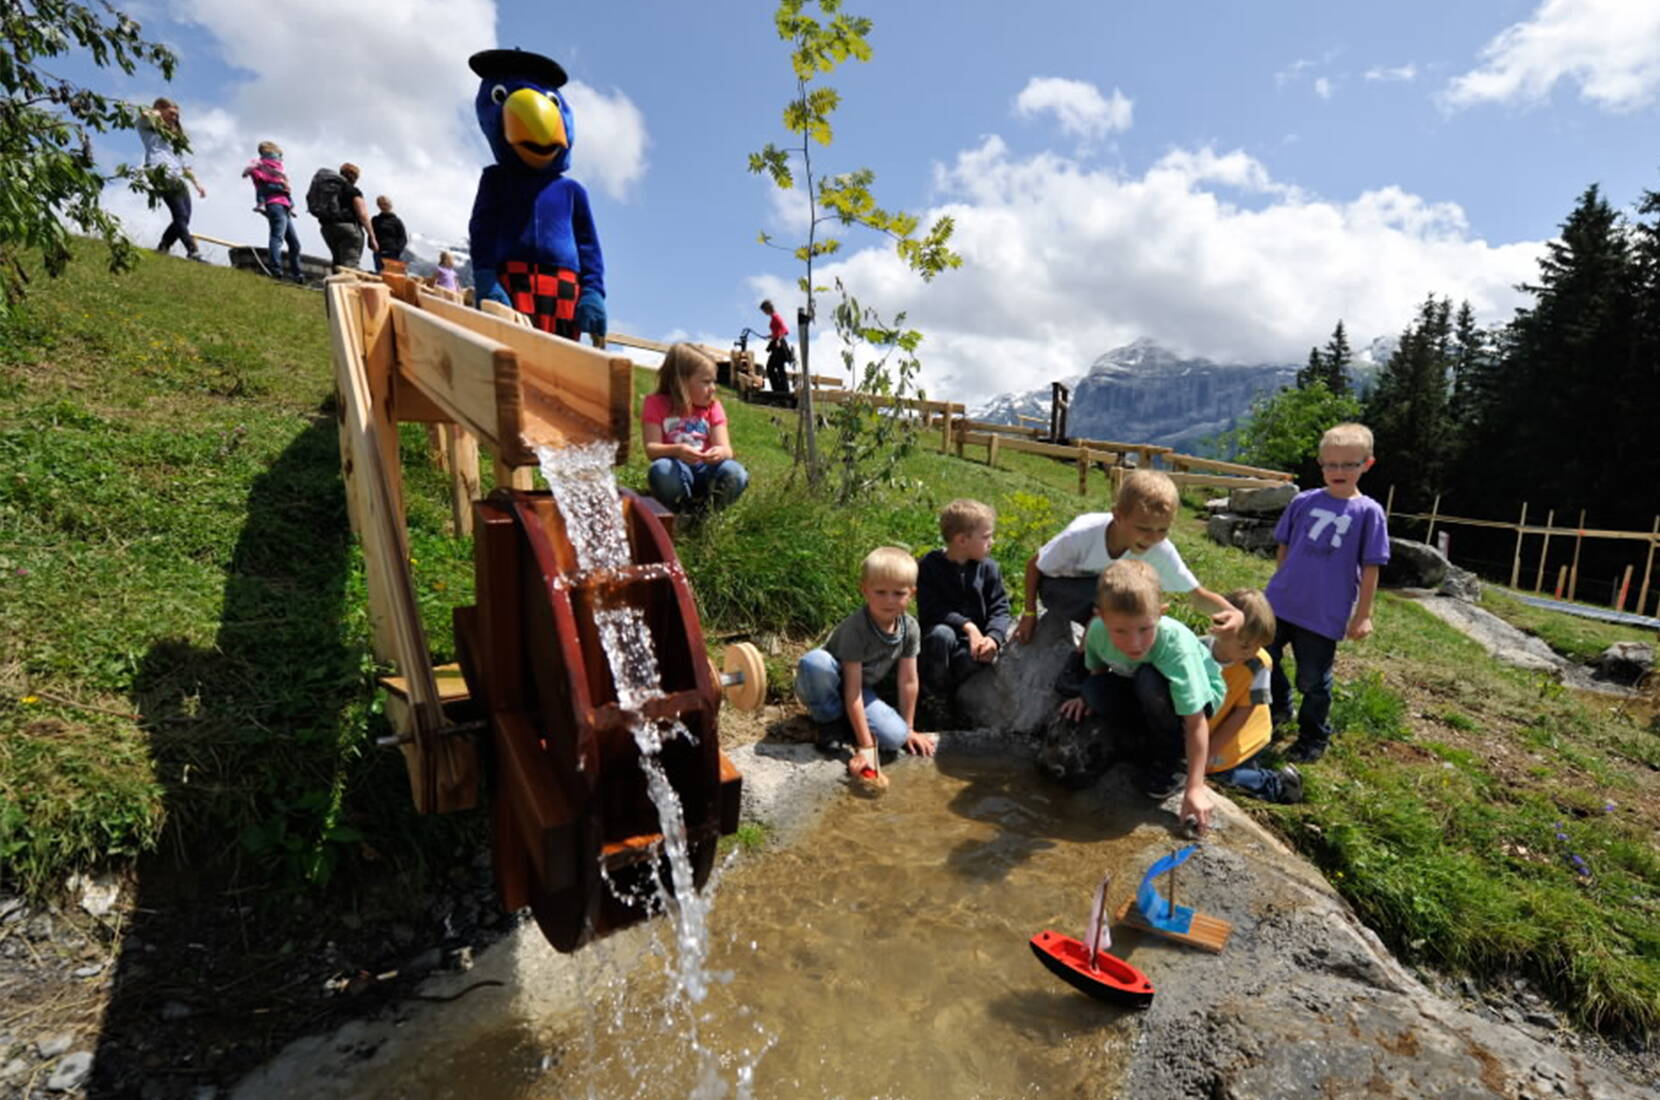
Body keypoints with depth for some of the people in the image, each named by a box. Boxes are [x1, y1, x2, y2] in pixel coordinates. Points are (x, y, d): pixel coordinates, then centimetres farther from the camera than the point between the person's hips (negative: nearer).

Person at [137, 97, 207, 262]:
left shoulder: (172, 135, 34)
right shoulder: (148, 128, 14)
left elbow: (183, 162, 30)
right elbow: (146, 115, -11)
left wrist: (196, 183, 19)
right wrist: (157, 113, 11)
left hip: (178, 179, 7)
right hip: (163, 176, -7)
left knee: (183, 218, -3)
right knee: (181, 216, -20)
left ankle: (162, 249, 4)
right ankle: (193, 252, -31)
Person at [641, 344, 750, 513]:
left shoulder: (712, 406, 5)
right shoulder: (656, 404, -2)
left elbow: (726, 449, -6)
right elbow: (651, 449, -12)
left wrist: (720, 452, -32)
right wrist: (677, 450, -34)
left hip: (705, 470, 2)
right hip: (677, 472, -2)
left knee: (735, 473, -29)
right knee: (661, 469, -37)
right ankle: (679, 510, -9)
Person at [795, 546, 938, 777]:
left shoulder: (910, 628, -15)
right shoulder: (855, 628, -31)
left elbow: (908, 681, -5)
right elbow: (852, 690, -30)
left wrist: (908, 729, 1)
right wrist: (865, 747, -30)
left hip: (864, 690, 4)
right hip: (831, 686, -4)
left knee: (895, 736, -23)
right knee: (814, 661, -39)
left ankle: (849, 721, 6)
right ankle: (830, 720, -11)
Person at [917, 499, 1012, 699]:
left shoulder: (988, 568, 0)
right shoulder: (929, 566, -10)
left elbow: (999, 609, -3)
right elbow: (930, 611, -15)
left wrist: (993, 637, -24)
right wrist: (967, 626, -26)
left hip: (974, 641, 2)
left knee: (982, 657, -32)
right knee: (941, 634, -37)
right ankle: (934, 688, -11)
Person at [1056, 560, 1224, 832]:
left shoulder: (1175, 645, -38)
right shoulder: (1098, 631, -25)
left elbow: (1196, 723, -34)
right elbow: (1098, 669, 1)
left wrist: (1195, 788, -35)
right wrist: (1090, 696, -18)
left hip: (1198, 696, -4)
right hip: (1144, 696, 4)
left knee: (1149, 679, -36)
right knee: (1095, 687, -25)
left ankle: (1172, 762, -11)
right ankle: (1153, 753, -6)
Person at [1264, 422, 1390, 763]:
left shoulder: (1368, 512, -6)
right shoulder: (1303, 502, 1)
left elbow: (1370, 569, -4)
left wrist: (1363, 615, -4)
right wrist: (1284, 584, 11)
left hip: (1324, 616, -3)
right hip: (1280, 604, 3)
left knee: (1313, 681, 9)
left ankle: (1313, 739, 31)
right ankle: (1279, 710, 41)